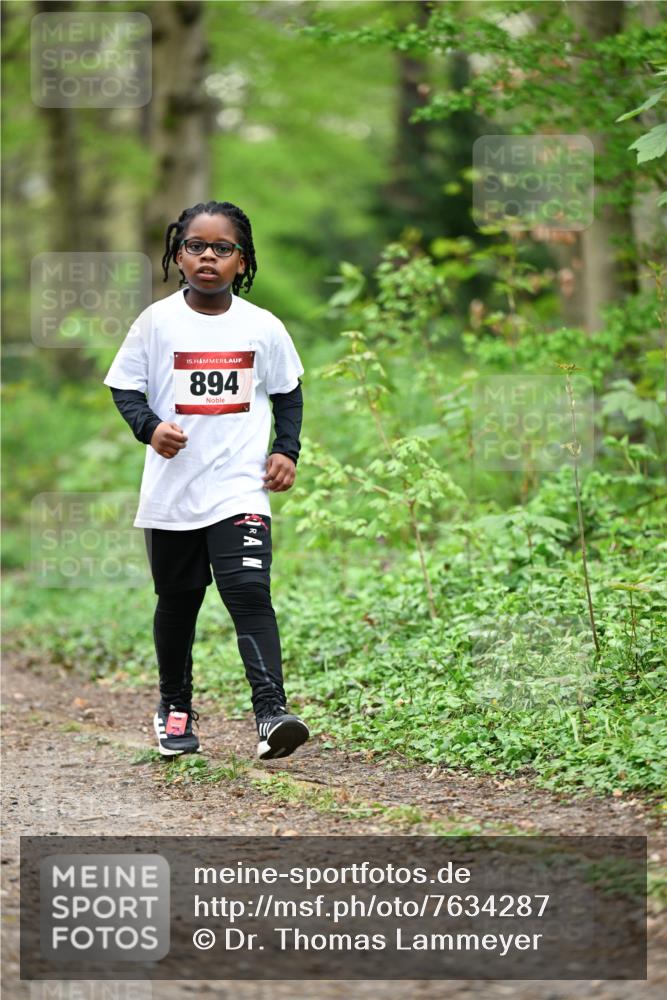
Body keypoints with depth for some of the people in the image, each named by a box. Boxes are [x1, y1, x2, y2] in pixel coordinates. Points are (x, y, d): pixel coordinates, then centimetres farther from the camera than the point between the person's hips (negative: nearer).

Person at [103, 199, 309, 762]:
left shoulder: (263, 328, 2)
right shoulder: (158, 322, -1)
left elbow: (287, 392, 14)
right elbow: (124, 384, 4)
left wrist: (287, 450, 1)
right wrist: (149, 426, -14)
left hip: (240, 488, -1)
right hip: (172, 490, 1)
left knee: (249, 592, -16)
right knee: (177, 600, 13)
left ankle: (271, 711, -21)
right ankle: (175, 708, 30)